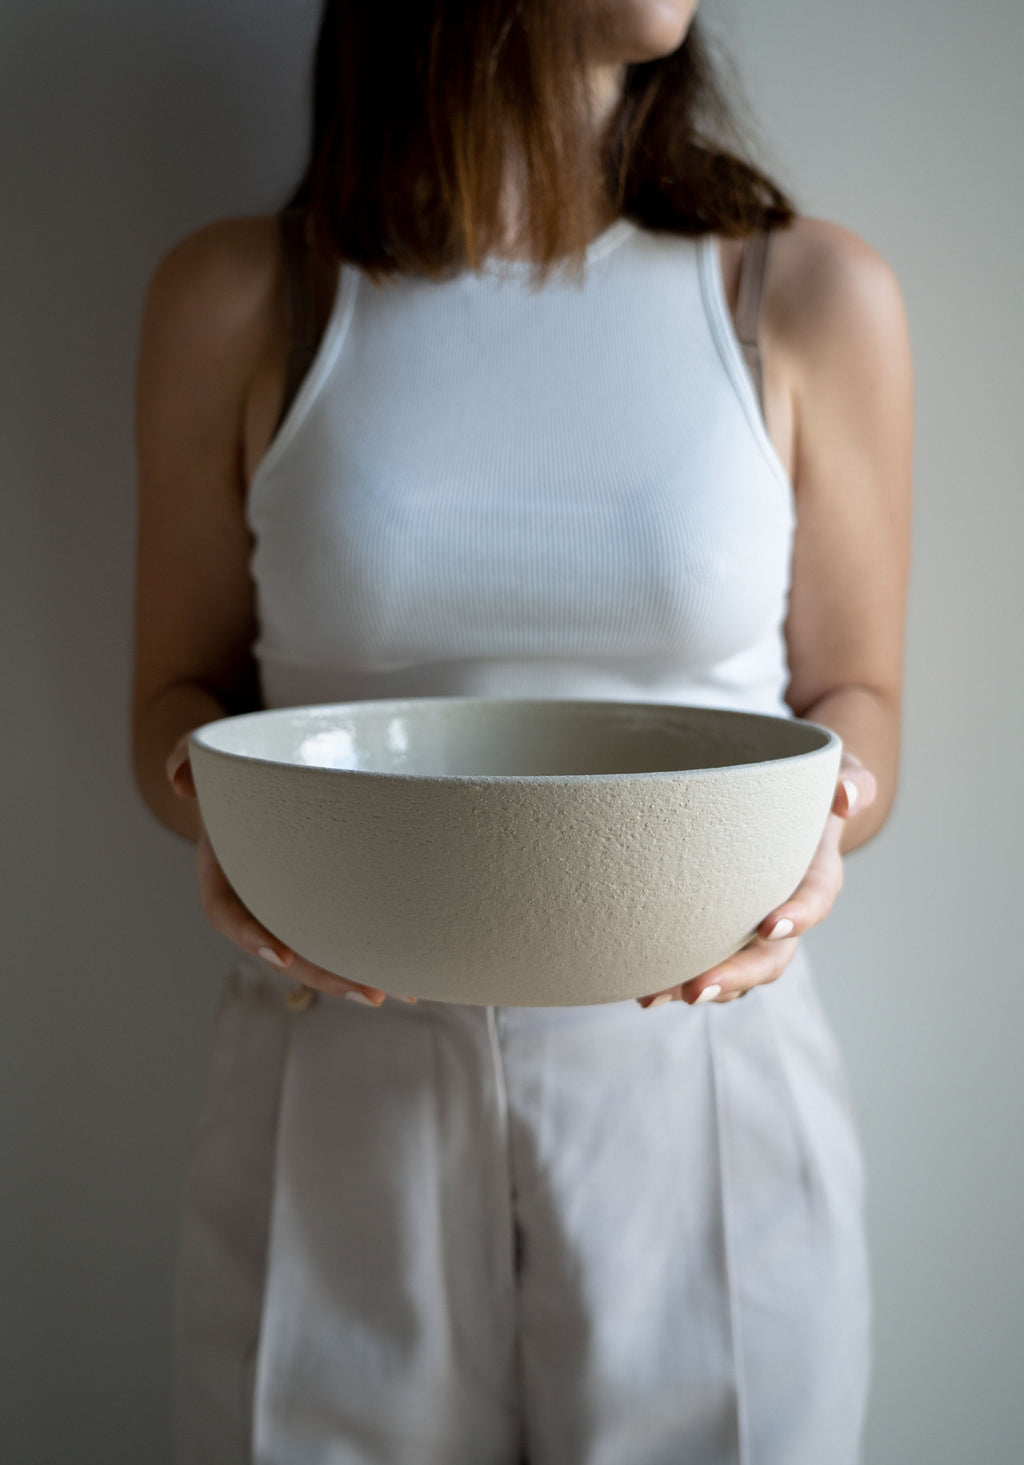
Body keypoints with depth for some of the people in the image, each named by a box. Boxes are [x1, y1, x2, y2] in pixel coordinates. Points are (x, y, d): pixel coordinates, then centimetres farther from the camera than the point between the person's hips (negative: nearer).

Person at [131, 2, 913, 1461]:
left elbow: (855, 704, 7)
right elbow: (179, 694, 7)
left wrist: (820, 824, -15)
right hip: (337, 1084, 0)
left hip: (700, 1073, 1)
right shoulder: (239, 297, -1)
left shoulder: (815, 296, 0)